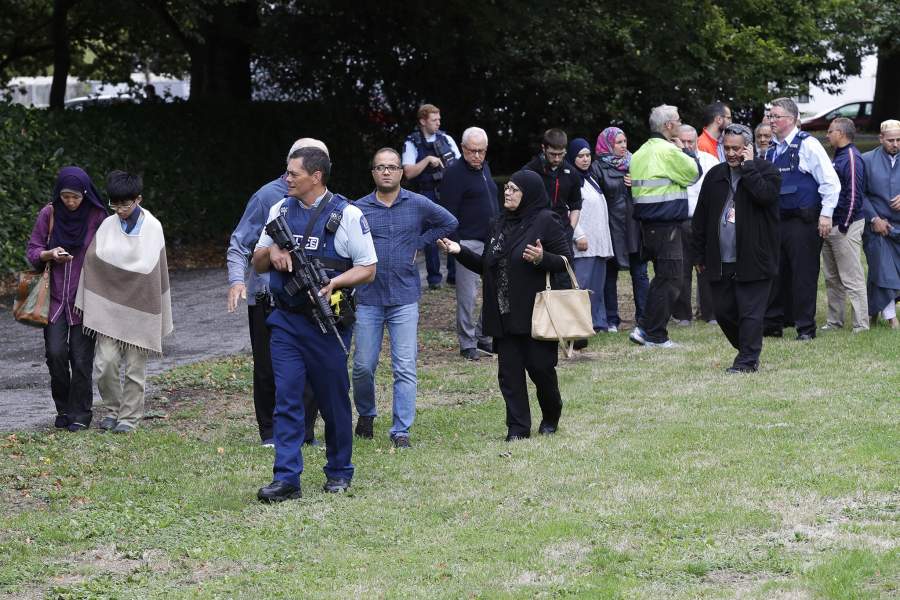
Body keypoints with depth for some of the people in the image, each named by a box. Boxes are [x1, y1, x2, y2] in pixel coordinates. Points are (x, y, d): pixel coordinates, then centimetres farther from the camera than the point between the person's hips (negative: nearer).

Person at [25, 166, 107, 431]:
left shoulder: (97, 217, -4)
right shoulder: (48, 215, -1)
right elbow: (32, 251, 5)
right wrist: (50, 254, -16)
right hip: (54, 297, 1)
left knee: (81, 357, -2)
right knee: (55, 352, -9)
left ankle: (81, 414, 11)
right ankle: (63, 409, 10)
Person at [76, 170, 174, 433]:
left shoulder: (152, 228, -3)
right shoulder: (107, 226, 1)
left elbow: (157, 270, 0)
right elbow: (92, 261, 4)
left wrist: (161, 318, 0)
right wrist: (89, 305, -1)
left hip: (140, 307, -1)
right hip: (109, 307, 1)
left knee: (135, 366, 3)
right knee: (105, 362, -6)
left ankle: (129, 416, 15)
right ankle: (112, 409, 15)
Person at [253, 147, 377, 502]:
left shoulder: (347, 215, -5)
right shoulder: (280, 211, 9)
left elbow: (368, 269, -4)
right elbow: (257, 263, 16)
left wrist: (334, 281, -21)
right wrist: (271, 252, -7)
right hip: (286, 322, 3)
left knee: (334, 399, 8)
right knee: (286, 399, -4)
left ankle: (339, 472, 24)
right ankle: (286, 479, -5)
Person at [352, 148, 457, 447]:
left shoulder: (418, 205, 4)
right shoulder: (358, 209, 2)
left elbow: (449, 223, 16)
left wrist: (418, 243, 7)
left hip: (404, 298, 0)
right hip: (368, 298, 0)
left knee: (405, 369, -4)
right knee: (363, 366, 4)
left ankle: (401, 430, 1)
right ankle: (365, 415, 29)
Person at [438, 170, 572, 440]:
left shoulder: (545, 222, -7)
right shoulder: (500, 224, 14)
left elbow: (567, 260, -9)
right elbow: (486, 266, 19)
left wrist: (542, 259, -26)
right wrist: (460, 251, 7)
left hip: (534, 313, -6)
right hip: (503, 314, 6)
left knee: (539, 366, 1)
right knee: (509, 372, 3)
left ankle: (551, 417, 24)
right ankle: (518, 427, 9)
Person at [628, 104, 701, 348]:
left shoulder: (641, 152, 14)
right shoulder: (668, 151, -14)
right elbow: (694, 172, -7)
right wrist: (686, 152, 7)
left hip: (648, 222, 9)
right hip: (666, 223, -9)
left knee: (663, 277, 17)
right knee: (669, 279, -4)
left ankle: (645, 329, 15)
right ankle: (654, 334, -5)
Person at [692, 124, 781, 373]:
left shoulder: (766, 170, -2)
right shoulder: (715, 175, 12)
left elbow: (764, 195, -25)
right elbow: (701, 217, 14)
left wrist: (748, 166, -15)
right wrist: (699, 254, 11)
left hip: (753, 259, -6)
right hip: (720, 261, 6)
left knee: (750, 312, -4)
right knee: (724, 312, 10)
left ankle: (747, 360, 2)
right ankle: (747, 351, 26)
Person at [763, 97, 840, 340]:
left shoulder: (807, 145, -9)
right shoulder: (772, 151, 12)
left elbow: (830, 181, -11)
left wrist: (826, 214, -14)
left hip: (803, 222, -7)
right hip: (777, 221, 7)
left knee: (804, 274, -2)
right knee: (776, 273, 9)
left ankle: (805, 327, 5)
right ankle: (773, 323, 17)